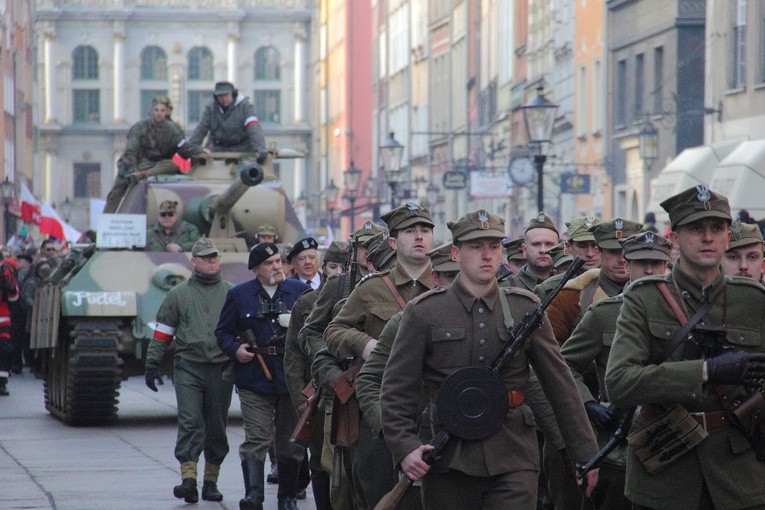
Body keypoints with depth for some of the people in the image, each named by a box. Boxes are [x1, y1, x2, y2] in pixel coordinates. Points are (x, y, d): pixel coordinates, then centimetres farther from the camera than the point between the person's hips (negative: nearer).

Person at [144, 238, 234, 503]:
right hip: (188, 368, -2)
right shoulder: (178, 294, 8)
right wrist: (152, 364, 4)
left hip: (222, 369, 2)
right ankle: (188, 479, -20)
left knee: (217, 427, 6)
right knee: (190, 422, -13)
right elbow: (162, 332, 9)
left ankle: (210, 482, 15)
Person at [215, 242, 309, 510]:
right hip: (254, 381, -2)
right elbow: (223, 332, 11)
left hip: (293, 379, 2)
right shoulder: (239, 295, 7)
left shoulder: (300, 291, 9)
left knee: (291, 443, 8)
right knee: (256, 440, -12)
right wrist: (235, 349, -8)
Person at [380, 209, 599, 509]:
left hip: (513, 458, 1)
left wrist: (586, 455, 9)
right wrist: (404, 447, -14)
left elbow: (560, 386, 10)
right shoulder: (424, 313, 1)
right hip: (449, 460, 0)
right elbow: (396, 389, 0)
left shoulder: (526, 309, 7)